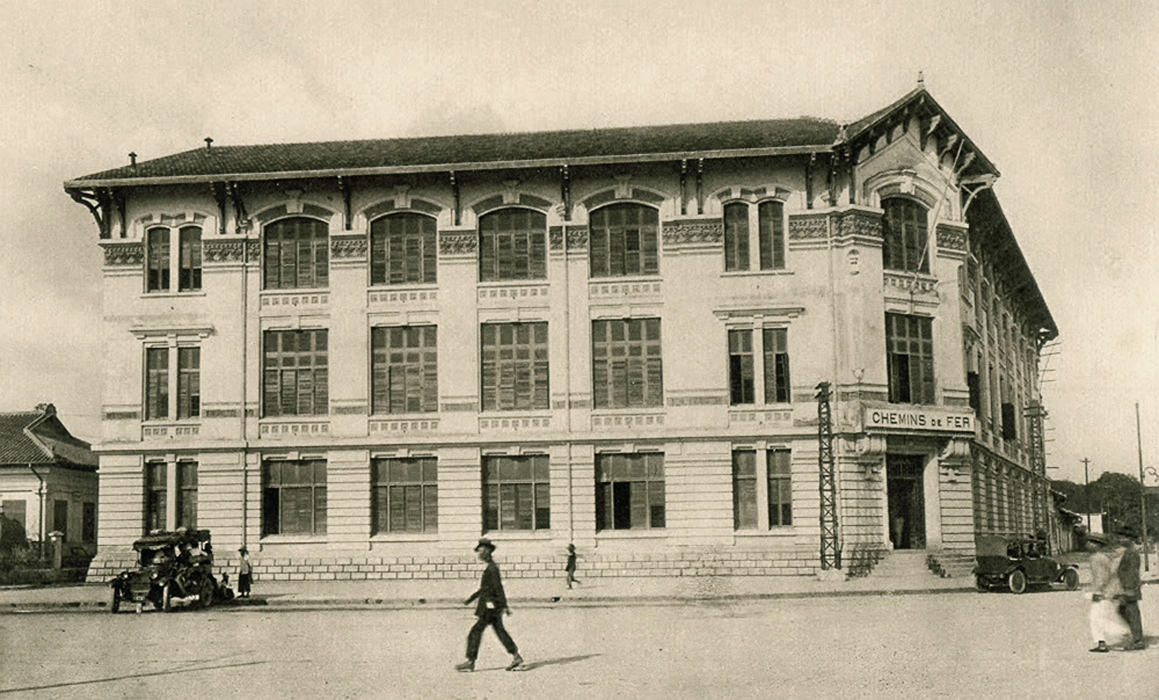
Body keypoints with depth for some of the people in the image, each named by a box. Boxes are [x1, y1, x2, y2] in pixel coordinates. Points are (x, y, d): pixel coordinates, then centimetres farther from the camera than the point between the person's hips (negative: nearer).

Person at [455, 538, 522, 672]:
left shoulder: (492, 568, -15)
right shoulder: (490, 567, 15)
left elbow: (498, 587, -19)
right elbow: (484, 588, 23)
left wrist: (504, 605, -21)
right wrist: (470, 599, 23)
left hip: (491, 606, -10)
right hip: (491, 606, 10)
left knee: (476, 632, -6)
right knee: (500, 631, 11)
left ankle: (470, 662, -3)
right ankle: (516, 656, 13)